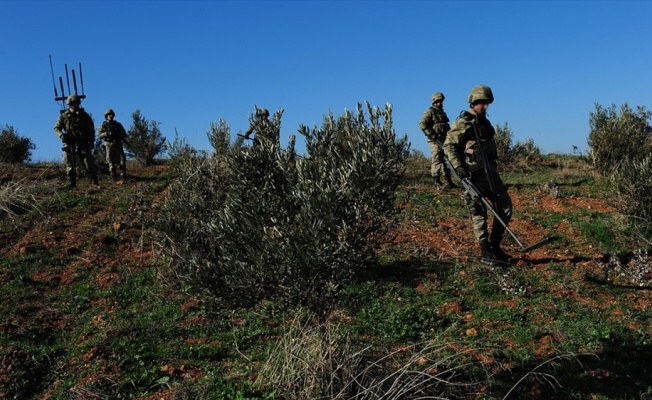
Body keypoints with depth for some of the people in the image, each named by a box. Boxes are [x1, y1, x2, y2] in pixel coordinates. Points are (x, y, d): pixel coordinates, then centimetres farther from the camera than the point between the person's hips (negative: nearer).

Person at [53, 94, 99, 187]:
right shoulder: (63, 116, 6)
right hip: (69, 144, 1)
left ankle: (94, 181, -5)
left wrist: (91, 142, -4)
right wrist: (61, 135, -14)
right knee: (69, 164, -1)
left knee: (89, 162, -8)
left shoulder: (85, 115, 5)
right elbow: (56, 128, 7)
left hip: (83, 143, -1)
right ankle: (72, 182, 5)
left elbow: (91, 130, 6)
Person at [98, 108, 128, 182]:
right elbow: (99, 135, -3)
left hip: (118, 145, 2)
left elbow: (124, 134, 16)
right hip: (109, 145, -2)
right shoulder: (103, 125, 6)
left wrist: (122, 138, -6)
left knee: (122, 160, -6)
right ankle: (114, 177, 0)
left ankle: (123, 176, -1)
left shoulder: (118, 124, 14)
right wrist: (108, 133, -18)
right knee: (111, 162, -3)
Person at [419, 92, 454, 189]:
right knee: (437, 161, -8)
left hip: (444, 140, 8)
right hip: (435, 141, -8)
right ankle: (437, 182, -5)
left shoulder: (442, 113, 20)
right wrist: (433, 136, -19)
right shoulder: (429, 112, -5)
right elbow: (422, 125, -17)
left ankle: (448, 181, 15)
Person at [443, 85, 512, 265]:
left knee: (505, 207, 6)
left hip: (490, 170, 8)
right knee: (479, 213, -2)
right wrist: (459, 167, -21)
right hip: (473, 173, -8)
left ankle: (495, 245, 18)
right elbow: (448, 146, -12)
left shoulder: (485, 122, 16)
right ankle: (486, 252, 6)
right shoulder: (462, 123, -8)